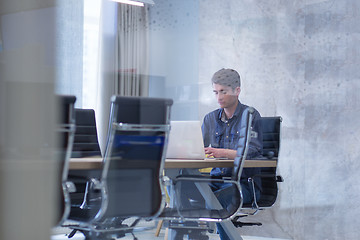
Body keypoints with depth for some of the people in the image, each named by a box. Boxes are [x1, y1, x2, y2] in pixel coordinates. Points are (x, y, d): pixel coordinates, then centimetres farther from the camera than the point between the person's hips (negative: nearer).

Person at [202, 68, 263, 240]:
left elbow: (254, 151, -15)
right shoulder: (210, 118, 16)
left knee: (218, 199, -34)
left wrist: (223, 153, -30)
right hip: (215, 179, 5)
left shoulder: (250, 115, -2)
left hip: (244, 182, -5)